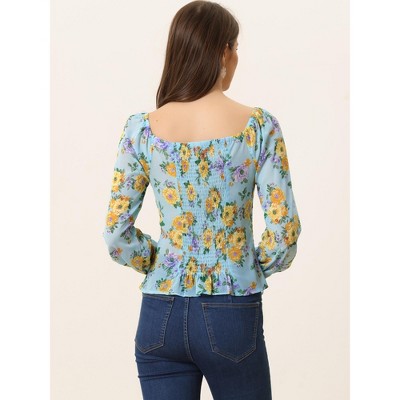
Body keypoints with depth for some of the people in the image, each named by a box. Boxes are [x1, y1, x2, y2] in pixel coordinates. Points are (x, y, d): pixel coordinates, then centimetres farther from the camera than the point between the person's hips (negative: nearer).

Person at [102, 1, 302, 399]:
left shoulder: (141, 128, -3)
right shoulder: (259, 126, -8)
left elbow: (116, 235, -3)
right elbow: (284, 231, -10)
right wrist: (256, 267, 9)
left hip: (160, 315, 2)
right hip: (232, 315, -2)